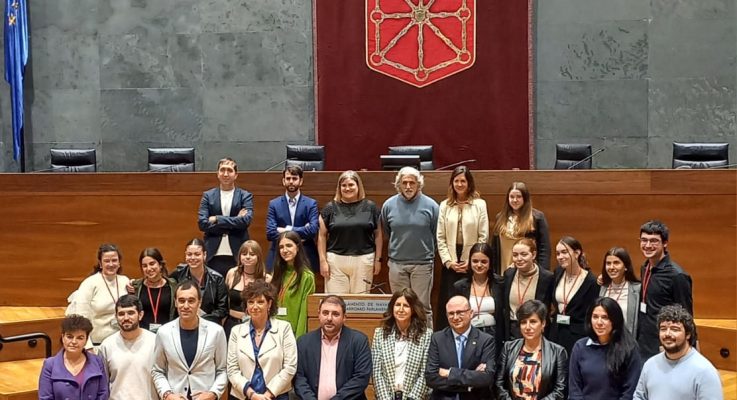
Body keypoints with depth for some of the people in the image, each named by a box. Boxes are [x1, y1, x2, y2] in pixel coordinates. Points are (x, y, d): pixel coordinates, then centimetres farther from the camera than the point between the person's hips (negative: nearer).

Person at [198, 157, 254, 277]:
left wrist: (217, 219, -10)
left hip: (238, 256, -1)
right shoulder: (208, 196, 9)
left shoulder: (245, 196, 6)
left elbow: (246, 221, -9)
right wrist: (234, 222, -9)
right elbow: (202, 223, -3)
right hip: (213, 256, 1)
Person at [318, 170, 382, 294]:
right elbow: (322, 236, 5)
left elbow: (378, 235, 9)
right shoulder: (331, 208, 4)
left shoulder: (370, 207, 6)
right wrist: (323, 261, -1)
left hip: (363, 260, 0)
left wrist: (378, 259, 5)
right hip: (336, 261, 0)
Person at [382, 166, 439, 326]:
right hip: (397, 264, 2)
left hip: (422, 263, -2)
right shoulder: (389, 205, 2)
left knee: (423, 306, 0)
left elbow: (437, 235, 6)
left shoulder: (430, 205, -4)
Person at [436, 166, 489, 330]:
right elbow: (440, 237, 5)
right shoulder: (445, 205, 7)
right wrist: (448, 261, -5)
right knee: (448, 302, 1)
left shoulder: (479, 204, 1)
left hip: (471, 262, -2)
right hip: (450, 262, 2)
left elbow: (483, 236, -1)